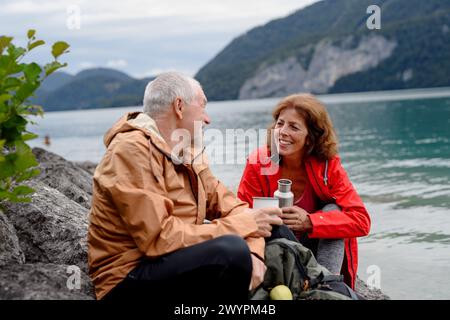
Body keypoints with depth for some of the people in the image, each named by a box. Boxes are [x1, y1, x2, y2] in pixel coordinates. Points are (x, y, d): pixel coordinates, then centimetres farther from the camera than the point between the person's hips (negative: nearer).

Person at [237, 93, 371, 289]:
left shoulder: (328, 165, -13)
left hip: (322, 252, 2)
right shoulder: (259, 163, -13)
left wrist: (309, 221, -33)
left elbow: (361, 220, -20)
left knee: (333, 210, -23)